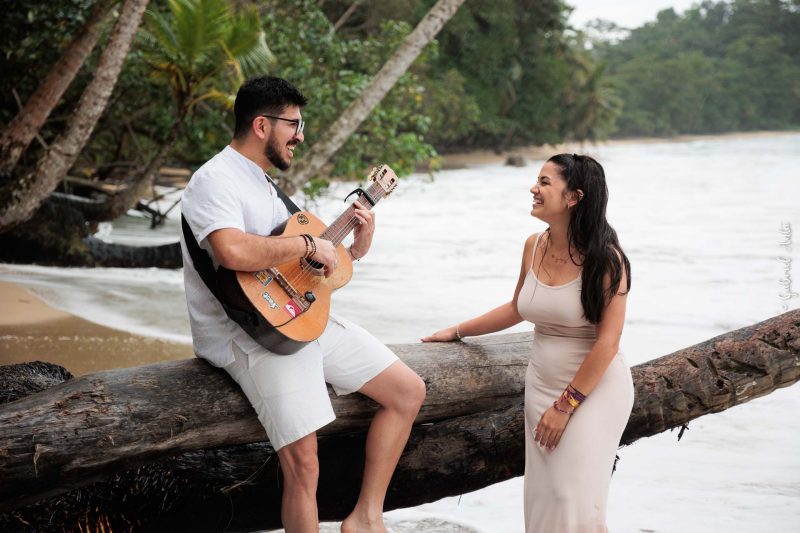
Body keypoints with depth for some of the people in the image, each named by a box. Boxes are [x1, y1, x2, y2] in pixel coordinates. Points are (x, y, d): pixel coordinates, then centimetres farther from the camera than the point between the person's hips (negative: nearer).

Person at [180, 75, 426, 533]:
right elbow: (233, 252, -32)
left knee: (409, 391, 7)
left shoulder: (263, 182, 19)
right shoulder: (215, 181, -12)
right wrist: (308, 245, -20)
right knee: (304, 463, -22)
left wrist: (355, 249, 7)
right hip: (250, 334, -10)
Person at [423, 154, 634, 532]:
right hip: (541, 384, 6)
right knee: (543, 498, 5)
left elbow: (606, 343, -18)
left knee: (575, 501, -9)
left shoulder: (605, 259, -16)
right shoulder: (534, 246, 2)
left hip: (594, 387, -6)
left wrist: (566, 405, -17)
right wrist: (458, 332, 19)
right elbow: (516, 309, 19)